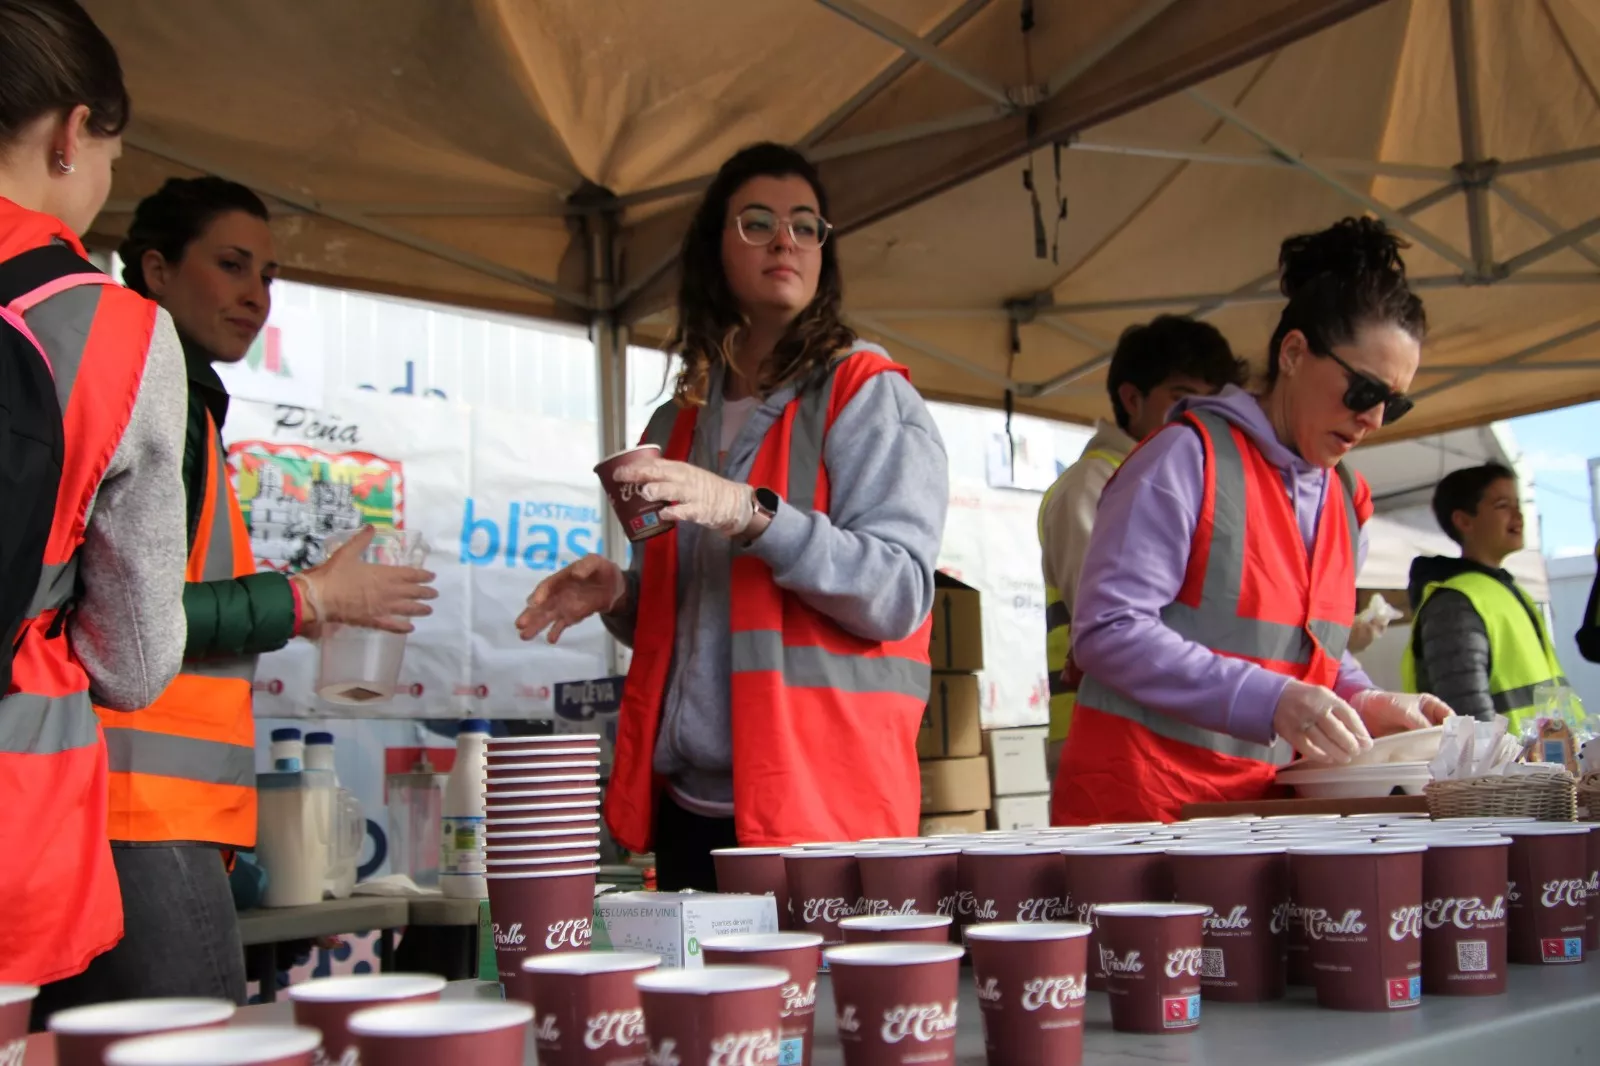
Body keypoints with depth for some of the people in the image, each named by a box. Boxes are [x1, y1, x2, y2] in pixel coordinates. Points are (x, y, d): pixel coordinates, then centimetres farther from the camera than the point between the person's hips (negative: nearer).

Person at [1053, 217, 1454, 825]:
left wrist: (1367, 704, 3)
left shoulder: (1345, 499, 13)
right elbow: (1108, 629, -19)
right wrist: (1271, 700, -24)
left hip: (1263, 806, 7)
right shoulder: (1190, 458, -11)